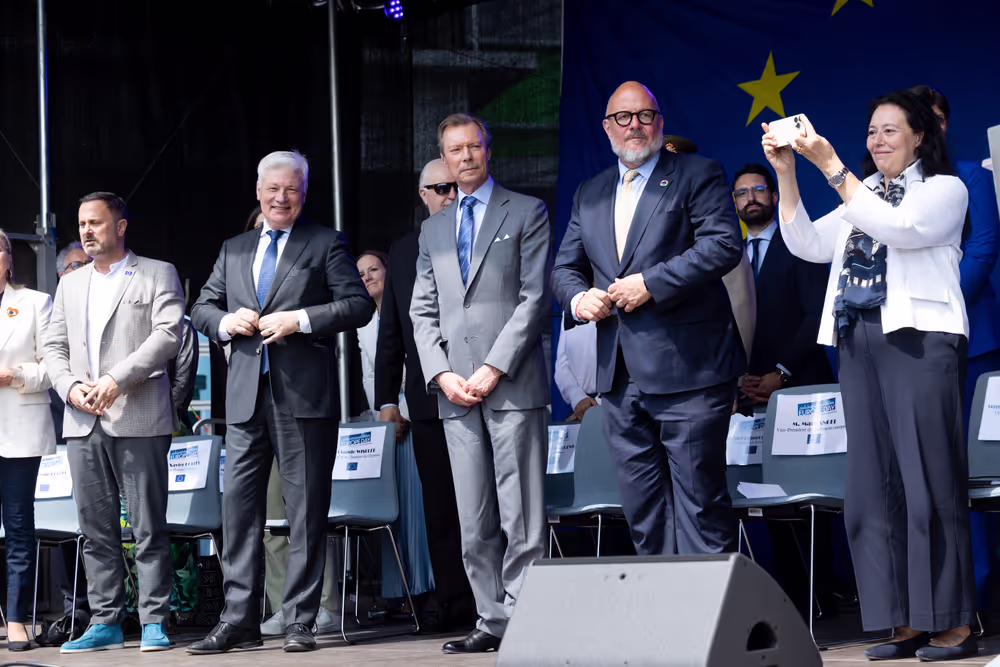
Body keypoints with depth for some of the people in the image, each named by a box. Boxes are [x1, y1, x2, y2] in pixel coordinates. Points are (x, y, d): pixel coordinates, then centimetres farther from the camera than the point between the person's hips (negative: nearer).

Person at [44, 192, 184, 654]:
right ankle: (106, 622, 10)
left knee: (149, 529, -5)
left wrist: (116, 380, -17)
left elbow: (168, 335, -8)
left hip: (138, 420, -5)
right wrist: (71, 387, -4)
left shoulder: (158, 275, 5)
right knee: (96, 530, 6)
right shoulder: (70, 285, 21)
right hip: (83, 424, 5)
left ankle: (154, 623, -1)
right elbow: (55, 348, 17)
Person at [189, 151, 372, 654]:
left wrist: (299, 319, -14)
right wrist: (225, 321, -2)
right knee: (238, 503, 1)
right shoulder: (233, 250, 19)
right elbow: (202, 308, 21)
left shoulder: (326, 244, 6)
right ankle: (239, 620, 4)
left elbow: (359, 304, -3)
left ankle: (300, 622, 2)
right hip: (245, 397, 4)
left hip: (304, 396, -4)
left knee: (306, 509, -2)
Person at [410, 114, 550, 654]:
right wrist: (442, 374, -1)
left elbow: (534, 298, -4)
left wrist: (493, 369, -12)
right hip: (456, 390, 5)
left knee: (522, 518, -8)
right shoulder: (433, 230, 20)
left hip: (512, 385, -5)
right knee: (475, 523, 5)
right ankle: (493, 623, 8)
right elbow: (423, 312, 16)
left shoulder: (526, 214, 5)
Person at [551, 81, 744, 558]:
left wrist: (650, 283, -17)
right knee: (642, 513, 9)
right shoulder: (589, 195, 19)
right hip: (620, 375, 6)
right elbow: (565, 266, 21)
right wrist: (578, 297, -2)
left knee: (700, 499, -6)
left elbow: (723, 244, -12)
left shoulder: (697, 175, 1)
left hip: (686, 370, -6)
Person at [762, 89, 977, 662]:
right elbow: (809, 245, 11)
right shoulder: (864, 197, 22)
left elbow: (896, 228, -14)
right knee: (876, 486, 3)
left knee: (930, 481, -8)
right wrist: (786, 173, 1)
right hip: (861, 344, 7)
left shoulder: (945, 189, 4)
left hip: (920, 338, -6)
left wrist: (831, 166, -17)